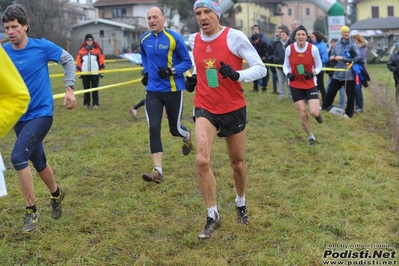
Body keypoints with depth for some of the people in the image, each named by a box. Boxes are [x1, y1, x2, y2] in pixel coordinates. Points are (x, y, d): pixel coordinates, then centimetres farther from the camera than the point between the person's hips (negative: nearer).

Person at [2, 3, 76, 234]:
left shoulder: (42, 47, -11)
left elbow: (68, 60, 3)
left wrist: (69, 88, -5)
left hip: (42, 113, -4)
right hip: (20, 117, 5)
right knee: (39, 162, 18)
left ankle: (32, 211, -7)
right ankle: (57, 194, 46)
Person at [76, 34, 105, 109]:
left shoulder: (97, 49, 3)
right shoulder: (81, 50, 6)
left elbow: (101, 60, 4)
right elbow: (78, 61, 8)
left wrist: (101, 71, 1)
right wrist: (79, 71, 4)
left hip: (95, 73, -1)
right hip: (85, 73, 1)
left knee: (95, 89, 2)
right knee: (86, 89, 6)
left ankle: (95, 104, 9)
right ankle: (86, 103, 14)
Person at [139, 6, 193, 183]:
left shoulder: (174, 38, -11)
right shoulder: (144, 40, 3)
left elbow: (187, 62, -6)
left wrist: (171, 71, -22)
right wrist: (146, 72, 10)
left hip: (173, 90, -3)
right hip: (152, 91, 3)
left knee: (175, 129, 8)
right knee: (153, 128, -10)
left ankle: (187, 137, 47)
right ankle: (158, 171, -10)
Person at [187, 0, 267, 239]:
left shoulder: (235, 37, -13)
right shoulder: (194, 40, 2)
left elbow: (261, 68, -14)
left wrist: (237, 75, -30)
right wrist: (193, 78, 3)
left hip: (234, 109, -2)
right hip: (205, 108, 2)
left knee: (237, 162, 14)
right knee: (202, 160, -16)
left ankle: (241, 203, 42)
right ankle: (213, 216, -1)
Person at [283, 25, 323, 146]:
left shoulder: (313, 48, -13)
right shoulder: (289, 49, -10)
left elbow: (319, 66, 0)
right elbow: (286, 66, 3)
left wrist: (313, 73, -20)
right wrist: (288, 74, -18)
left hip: (310, 84, -1)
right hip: (295, 85, 1)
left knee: (314, 112, -14)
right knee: (303, 114, 2)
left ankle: (317, 113, 26)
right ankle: (311, 137, 25)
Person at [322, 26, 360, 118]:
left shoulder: (353, 45, -8)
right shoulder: (337, 45, 6)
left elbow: (356, 58, -18)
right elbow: (332, 56, 15)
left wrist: (342, 58, -22)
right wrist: (332, 58, -10)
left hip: (349, 75, -4)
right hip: (337, 74, 4)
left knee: (350, 95, 3)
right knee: (331, 91, 14)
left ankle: (349, 113, 17)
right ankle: (325, 106, 35)